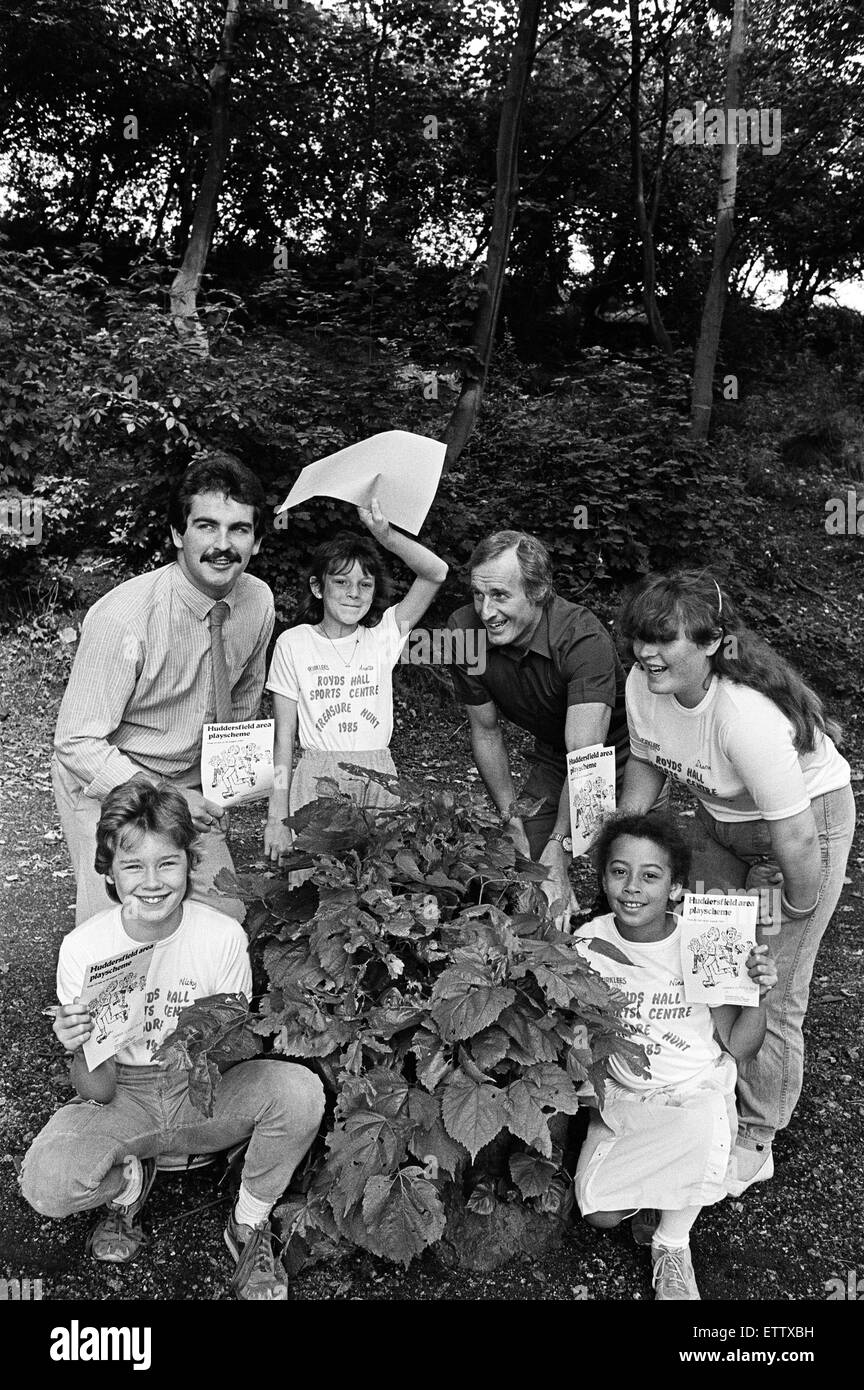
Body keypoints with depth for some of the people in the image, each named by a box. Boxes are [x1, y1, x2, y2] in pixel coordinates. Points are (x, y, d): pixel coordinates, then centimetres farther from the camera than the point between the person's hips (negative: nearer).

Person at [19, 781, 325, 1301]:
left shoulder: (223, 936, -18)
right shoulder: (83, 948, -17)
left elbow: (232, 1063, -8)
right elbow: (97, 1093, -12)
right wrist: (81, 1051, -34)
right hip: (125, 1100, 0)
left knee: (300, 1089, -29)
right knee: (46, 1185, -29)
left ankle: (249, 1227, 0)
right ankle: (128, 1182, 8)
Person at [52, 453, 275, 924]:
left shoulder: (258, 601, -10)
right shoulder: (123, 618, -29)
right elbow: (77, 743, -24)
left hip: (193, 783, 5)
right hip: (104, 782, -5)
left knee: (228, 916, 5)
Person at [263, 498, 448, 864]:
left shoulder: (382, 635, 3)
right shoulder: (293, 643, -1)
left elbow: (436, 572, -8)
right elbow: (284, 737, -1)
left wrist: (385, 535, -21)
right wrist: (277, 817, -4)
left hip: (377, 779, 1)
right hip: (316, 780, -1)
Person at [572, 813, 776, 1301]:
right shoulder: (589, 943, -8)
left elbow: (739, 1048, -6)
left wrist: (758, 997, -25)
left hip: (696, 1090, -1)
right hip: (621, 1096, 1)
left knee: (703, 1126, -36)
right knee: (601, 1213, -20)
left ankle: (672, 1245, -5)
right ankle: (652, 1197, 18)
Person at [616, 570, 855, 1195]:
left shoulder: (747, 716, -40)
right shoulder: (644, 685, -18)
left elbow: (794, 838, -32)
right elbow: (645, 762, 3)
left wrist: (798, 907, -16)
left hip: (809, 818, -7)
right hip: (721, 819, 7)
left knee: (768, 996, 1)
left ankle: (754, 1143, 25)